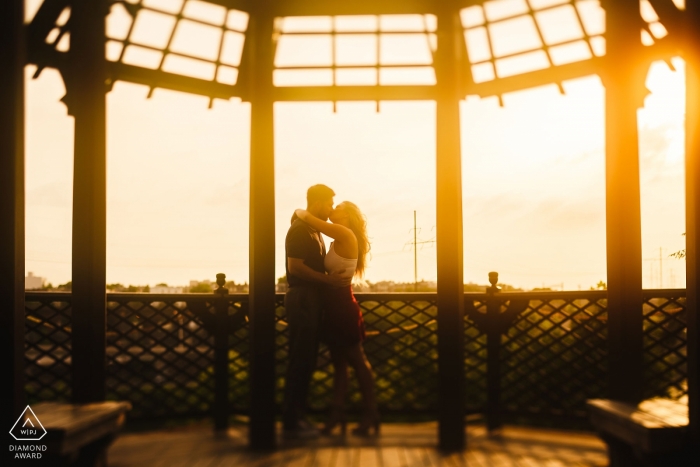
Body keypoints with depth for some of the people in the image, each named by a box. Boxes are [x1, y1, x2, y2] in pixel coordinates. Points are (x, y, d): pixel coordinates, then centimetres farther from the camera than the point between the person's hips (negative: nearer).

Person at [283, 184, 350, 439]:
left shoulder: (314, 231, 19)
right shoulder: (299, 229, -11)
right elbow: (295, 266, -20)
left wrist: (334, 277, 11)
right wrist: (328, 279, -18)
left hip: (312, 300, 10)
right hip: (302, 299, -10)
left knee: (306, 361, 11)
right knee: (300, 361, -7)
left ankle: (297, 417, 18)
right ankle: (291, 423, -1)